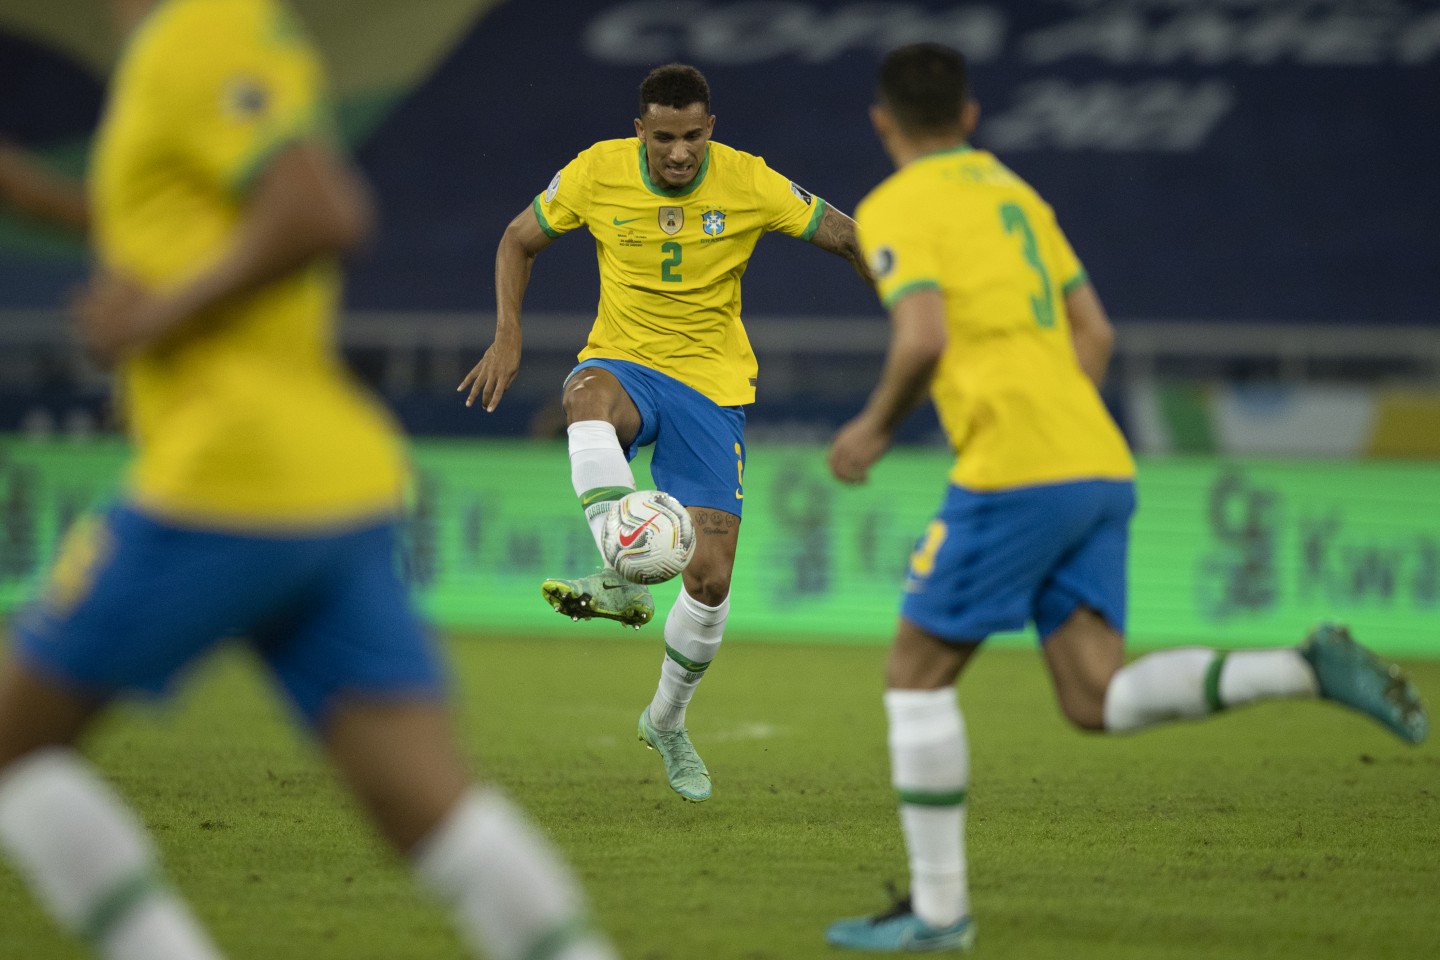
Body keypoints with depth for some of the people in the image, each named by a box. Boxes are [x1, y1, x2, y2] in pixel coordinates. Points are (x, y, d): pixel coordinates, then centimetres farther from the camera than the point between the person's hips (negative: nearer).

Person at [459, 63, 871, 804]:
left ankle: (667, 722, 20)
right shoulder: (597, 173, -9)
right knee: (587, 397, -41)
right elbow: (520, 238, 7)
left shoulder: (749, 184, -11)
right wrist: (508, 336, -5)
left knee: (711, 574, -6)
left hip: (712, 383, 0)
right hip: (625, 361, 0)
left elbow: (847, 239, -1)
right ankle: (623, 583, -48)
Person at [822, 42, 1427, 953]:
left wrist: (875, 428, 0)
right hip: (1101, 466, 7)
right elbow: (1095, 336, 23)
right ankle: (1309, 670, -16)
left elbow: (923, 340, -15)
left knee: (917, 675, 4)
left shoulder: (896, 208, -1)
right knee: (1100, 701, 1)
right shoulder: (1014, 193, 25)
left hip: (1016, 470, -7)